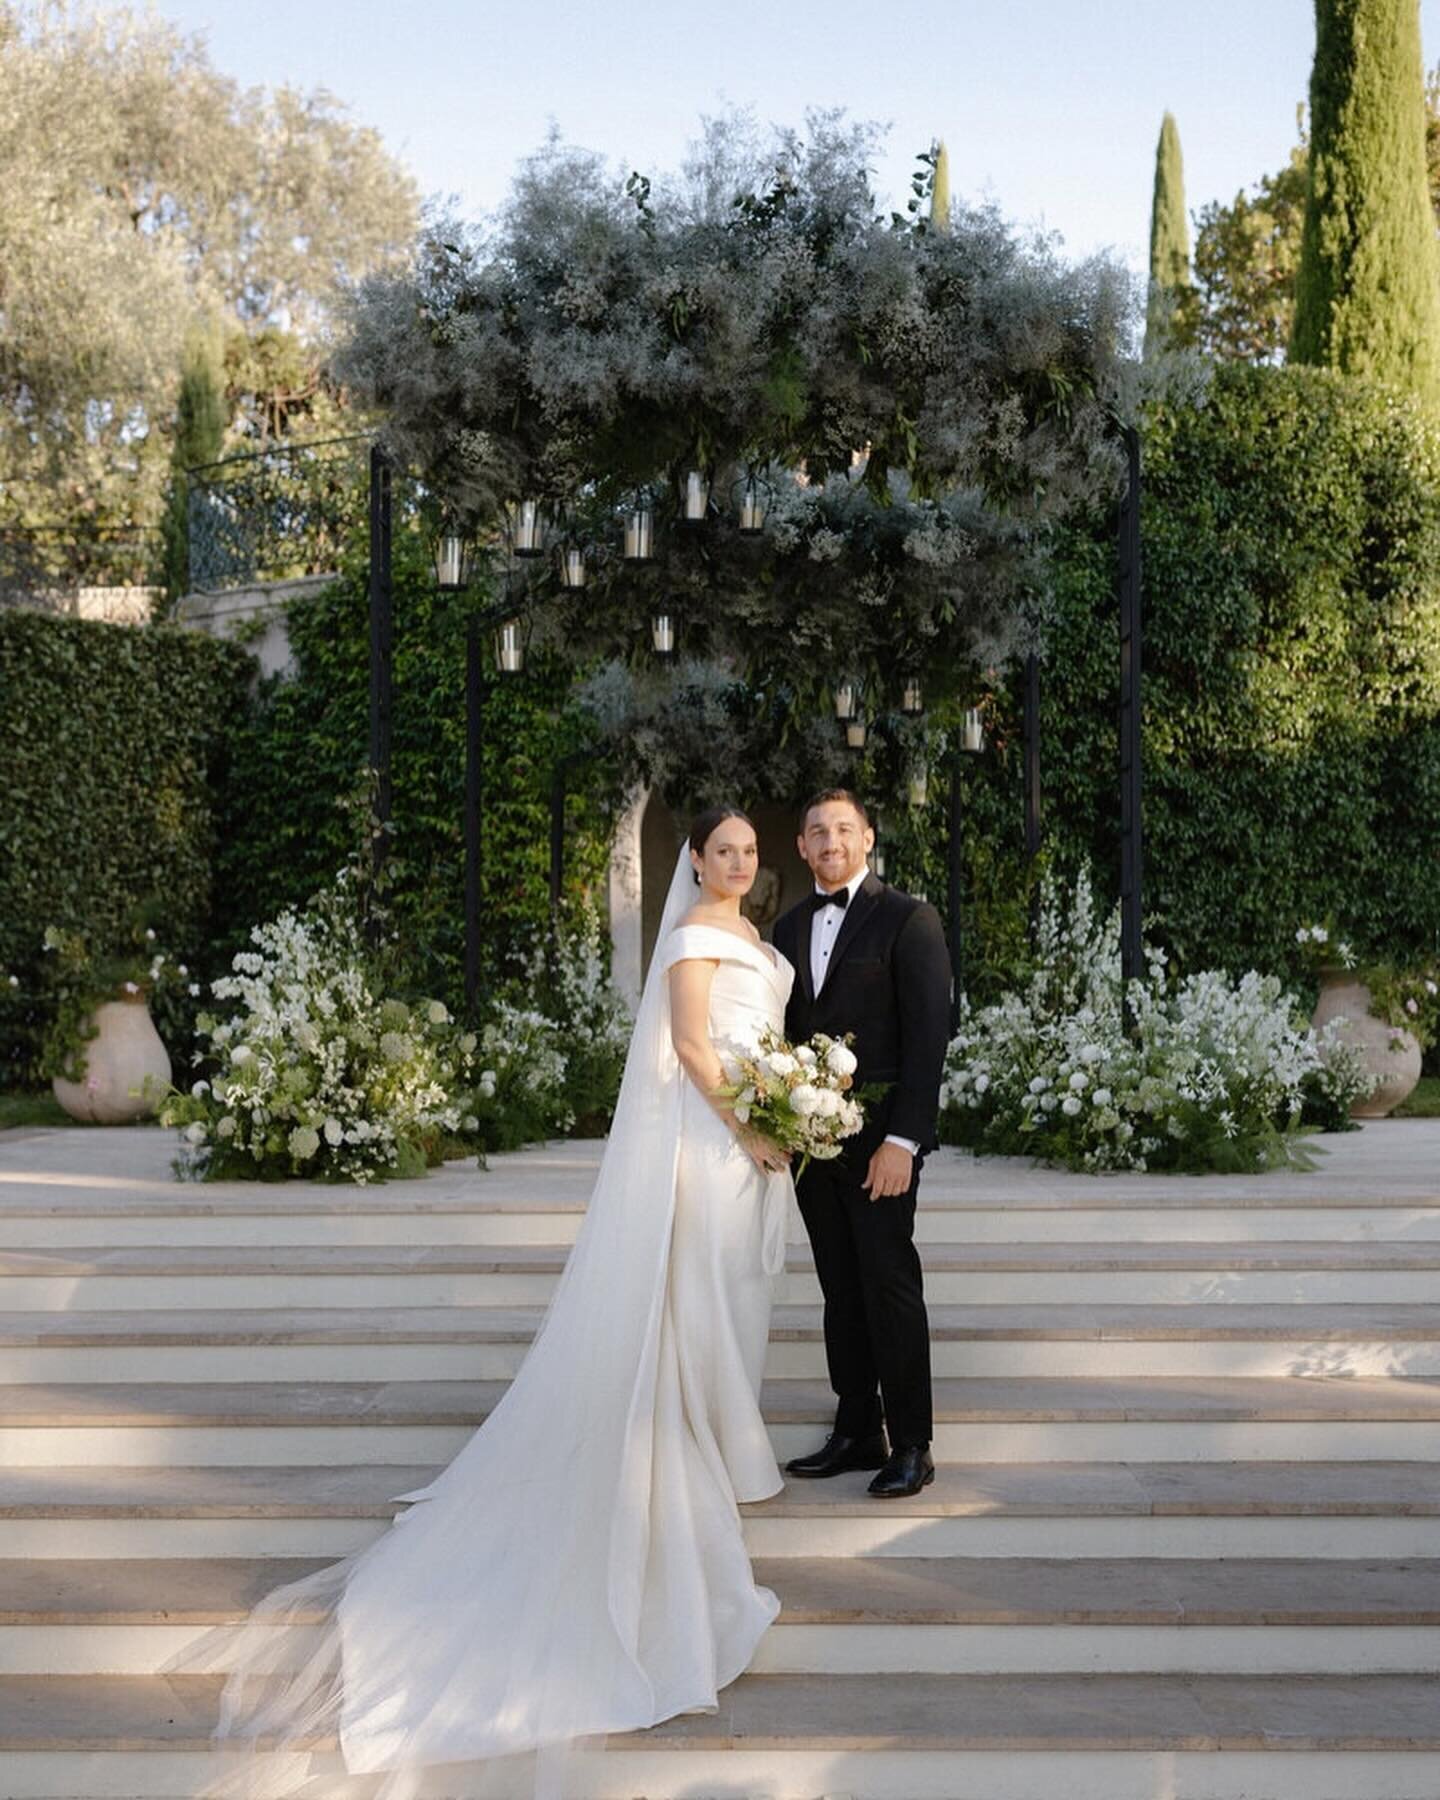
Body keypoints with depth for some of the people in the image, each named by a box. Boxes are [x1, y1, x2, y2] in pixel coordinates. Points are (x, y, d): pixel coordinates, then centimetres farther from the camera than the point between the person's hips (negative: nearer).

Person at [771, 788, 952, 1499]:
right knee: (840, 1289, 11)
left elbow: (927, 1035, -10)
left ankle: (911, 1446, 6)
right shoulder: (789, 927, 13)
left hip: (880, 1140, -6)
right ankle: (856, 1431, 19)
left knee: (891, 1286, -3)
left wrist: (903, 1140, -16)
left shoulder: (907, 919, -5)